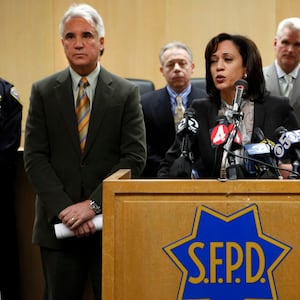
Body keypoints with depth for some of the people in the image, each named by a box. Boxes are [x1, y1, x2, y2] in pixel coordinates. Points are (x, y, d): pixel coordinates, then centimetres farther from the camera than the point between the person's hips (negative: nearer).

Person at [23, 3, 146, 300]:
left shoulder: (126, 93, 2)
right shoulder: (43, 92, 4)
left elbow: (134, 158, -5)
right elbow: (35, 158, -1)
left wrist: (94, 204, -14)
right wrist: (63, 209, -12)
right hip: (58, 221, 1)